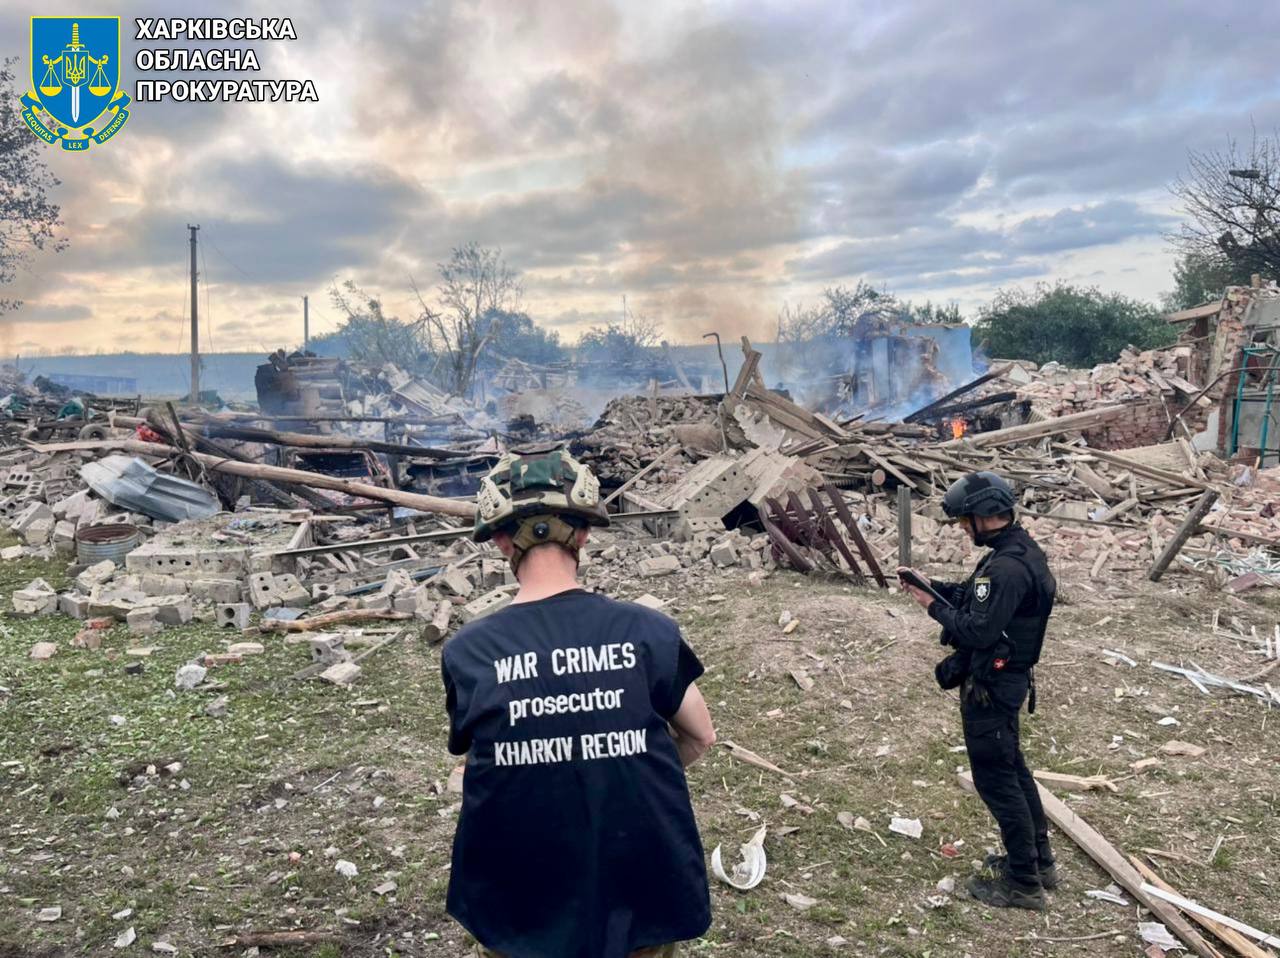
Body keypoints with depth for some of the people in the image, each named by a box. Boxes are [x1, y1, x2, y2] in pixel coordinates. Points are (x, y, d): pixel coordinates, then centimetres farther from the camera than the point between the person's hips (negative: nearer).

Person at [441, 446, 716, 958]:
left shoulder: (467, 653, -13)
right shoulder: (647, 631, -12)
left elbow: (471, 753, 0)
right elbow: (700, 737, 1)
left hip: (520, 913, 0)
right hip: (642, 897, 1)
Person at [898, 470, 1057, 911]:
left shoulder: (1007, 567, -27)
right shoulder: (1019, 548, 6)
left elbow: (977, 631, -29)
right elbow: (973, 595, 16)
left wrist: (932, 605, -16)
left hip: (990, 687, -10)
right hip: (1007, 679, 10)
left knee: (996, 779, 2)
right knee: (1012, 767, 22)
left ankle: (1024, 883, 14)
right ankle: (1039, 861, 36)